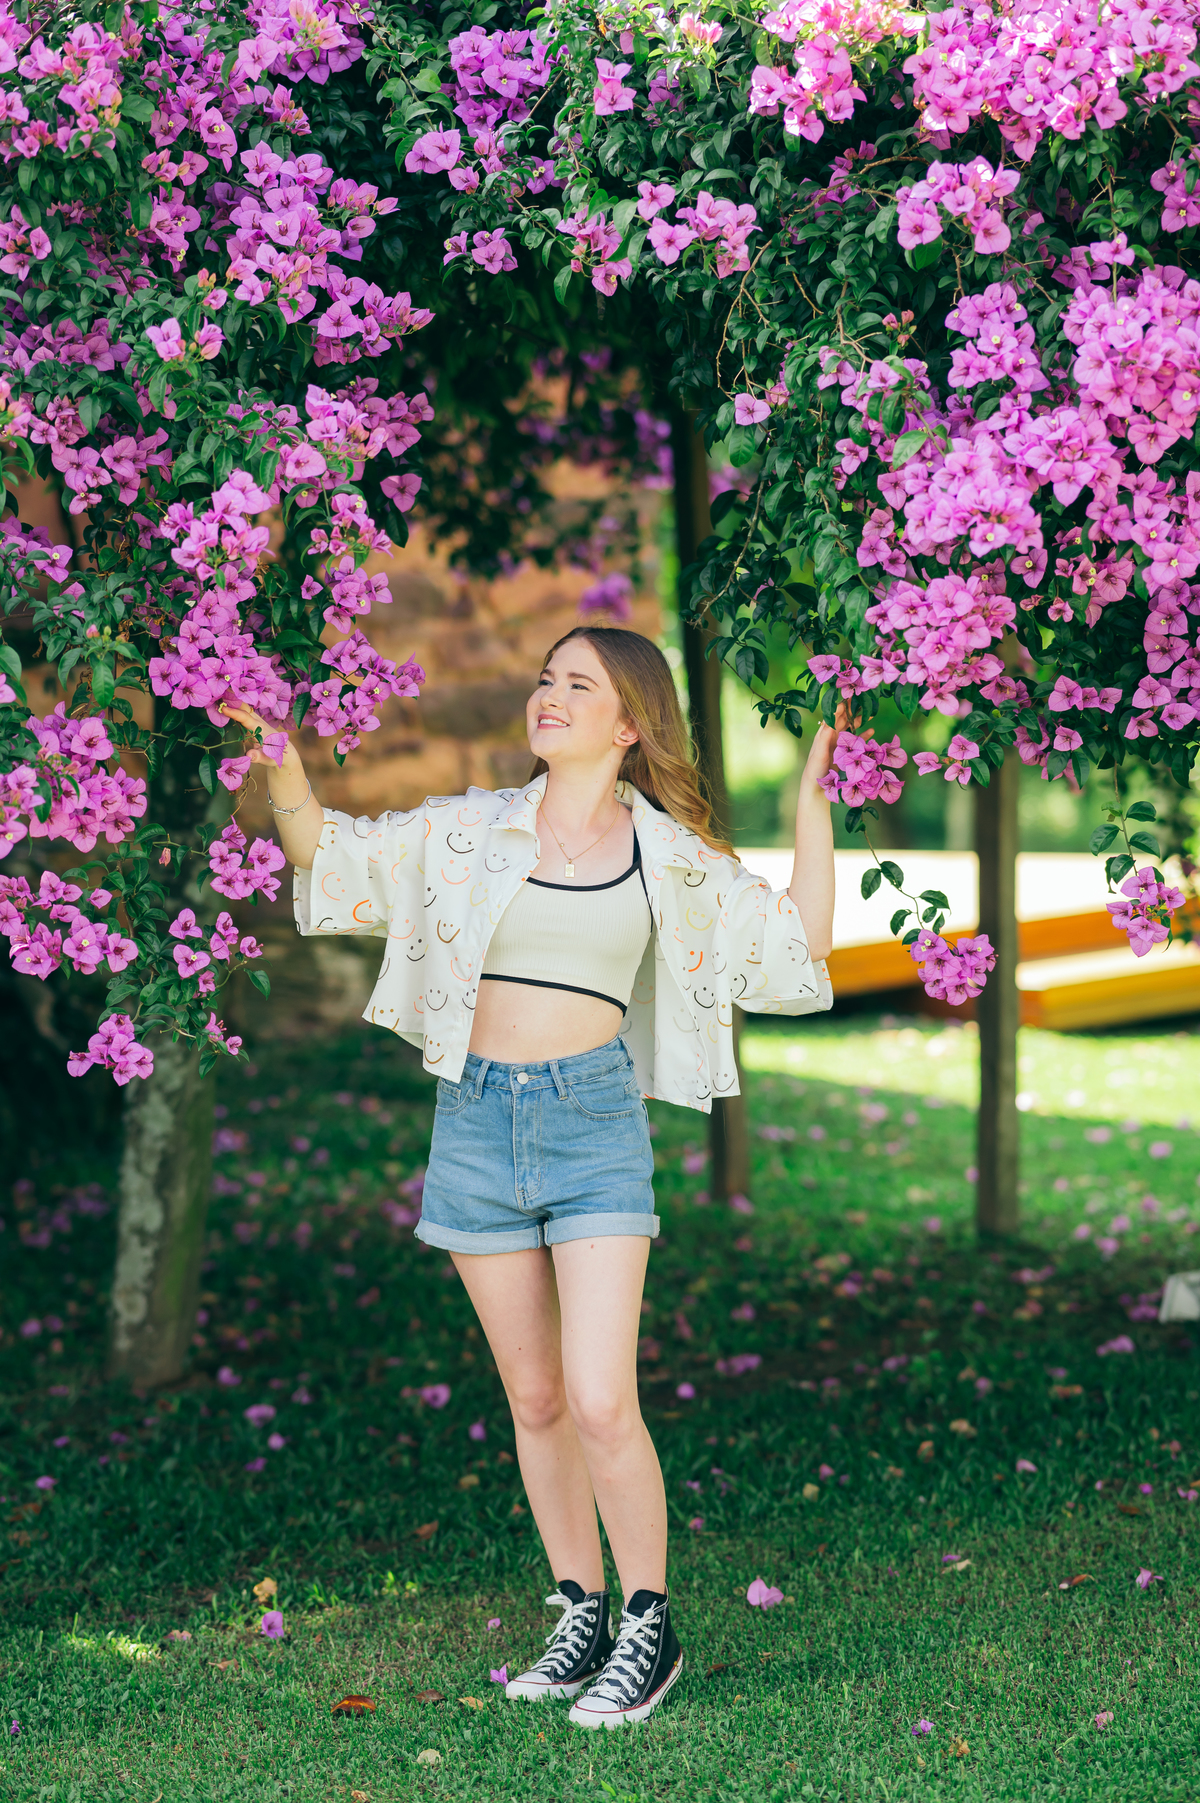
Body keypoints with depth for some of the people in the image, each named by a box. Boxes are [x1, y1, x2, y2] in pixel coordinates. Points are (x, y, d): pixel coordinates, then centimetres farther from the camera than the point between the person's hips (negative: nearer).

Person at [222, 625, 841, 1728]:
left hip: (595, 1120, -2)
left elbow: (800, 947, 7)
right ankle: (582, 1615, 23)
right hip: (477, 1119, 2)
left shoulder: (672, 858, 5)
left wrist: (812, 800, 4)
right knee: (536, 1400, 9)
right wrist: (280, 755, -4)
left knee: (600, 1401, -12)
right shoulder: (468, 831, 8)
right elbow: (327, 859, 11)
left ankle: (651, 1629, 5)